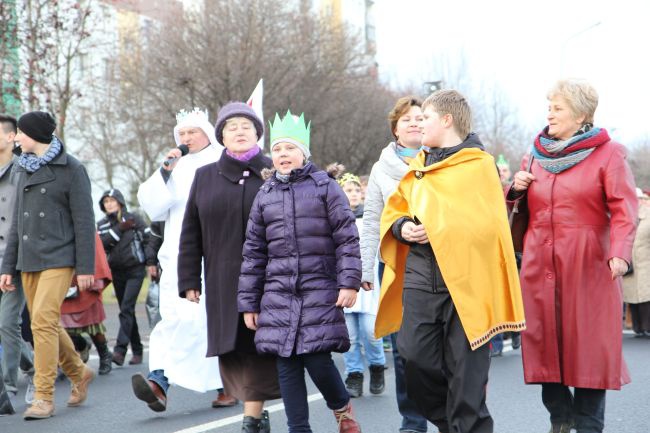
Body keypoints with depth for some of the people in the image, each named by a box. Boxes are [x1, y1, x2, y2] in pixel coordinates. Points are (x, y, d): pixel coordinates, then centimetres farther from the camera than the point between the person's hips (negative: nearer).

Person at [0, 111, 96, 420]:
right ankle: (79, 374, 30)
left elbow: (84, 221, -7)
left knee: (43, 322, -15)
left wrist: (85, 267, -11)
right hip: (28, 261, 7)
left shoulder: (71, 169, -4)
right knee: (47, 325, 9)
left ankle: (44, 397, -10)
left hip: (58, 259, -7)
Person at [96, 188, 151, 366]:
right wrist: (120, 229, -15)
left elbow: (148, 239, -2)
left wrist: (151, 263, -10)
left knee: (126, 309, -15)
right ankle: (137, 351, 15)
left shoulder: (133, 219, 0)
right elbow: (102, 244, -7)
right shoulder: (102, 225, 8)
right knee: (126, 311, 8)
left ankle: (120, 350, -22)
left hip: (135, 270, -4)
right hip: (117, 271, 4)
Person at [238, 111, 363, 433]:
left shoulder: (325, 187, 2)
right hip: (278, 295, 4)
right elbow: (253, 252, 14)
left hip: (320, 291, -3)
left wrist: (349, 282, -10)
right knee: (287, 366, 0)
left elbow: (347, 237, -1)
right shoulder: (265, 195, 12)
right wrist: (249, 303, 12)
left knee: (317, 359, -10)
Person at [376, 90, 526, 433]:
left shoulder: (480, 165, -1)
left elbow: (485, 225, -9)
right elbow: (392, 213, 23)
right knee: (416, 357, 2)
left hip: (465, 278, -5)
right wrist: (402, 228, 1)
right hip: (419, 277, 6)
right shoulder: (417, 166, 17)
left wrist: (436, 229, -16)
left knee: (464, 364, -3)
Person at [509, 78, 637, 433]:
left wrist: (620, 252, -24)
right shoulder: (537, 154, 14)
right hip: (539, 265, 4)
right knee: (544, 342, 3)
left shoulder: (607, 154, -2)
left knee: (589, 347, -2)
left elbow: (624, 209, -11)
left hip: (587, 266, -4)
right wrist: (516, 189, 1)